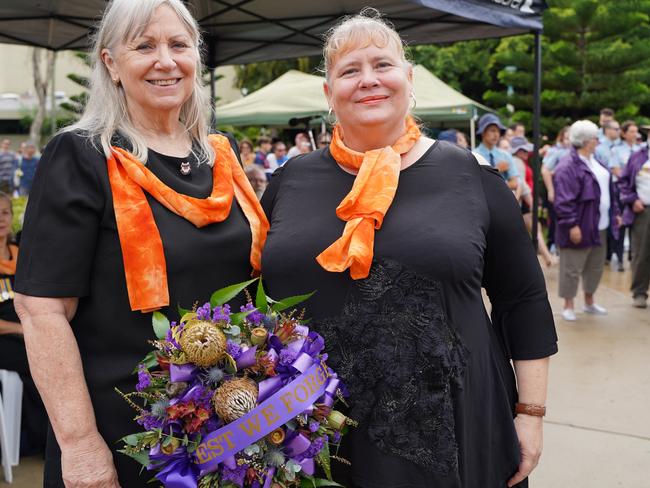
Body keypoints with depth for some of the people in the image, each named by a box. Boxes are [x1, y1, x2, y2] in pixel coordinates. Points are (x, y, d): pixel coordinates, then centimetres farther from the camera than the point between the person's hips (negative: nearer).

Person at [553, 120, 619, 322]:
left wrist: (614, 213, 19)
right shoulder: (568, 167, -17)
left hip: (599, 226, 9)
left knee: (596, 267, 18)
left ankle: (589, 302, 33)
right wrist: (572, 225, -24)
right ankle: (568, 306, 14)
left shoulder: (594, 161, 12)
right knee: (572, 268, 2)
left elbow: (608, 188, 20)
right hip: (580, 227, -9)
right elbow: (564, 200, -22)